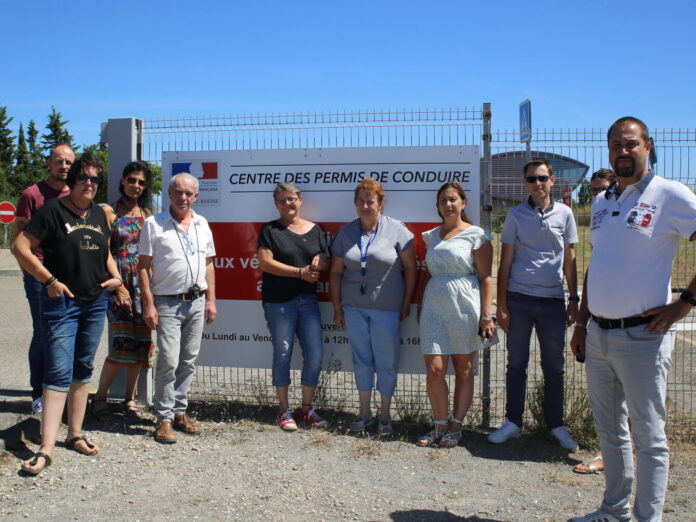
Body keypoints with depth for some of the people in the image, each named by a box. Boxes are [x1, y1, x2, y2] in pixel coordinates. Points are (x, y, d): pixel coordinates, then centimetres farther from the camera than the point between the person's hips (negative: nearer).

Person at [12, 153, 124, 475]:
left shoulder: (100, 215, 10)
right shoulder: (53, 210, -7)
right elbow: (20, 247, -10)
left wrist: (115, 277, 6)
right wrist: (49, 281, -15)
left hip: (96, 302, 6)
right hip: (61, 302, -6)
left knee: (83, 370, 13)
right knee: (59, 372, -10)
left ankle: (75, 434, 25)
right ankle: (46, 448, -5)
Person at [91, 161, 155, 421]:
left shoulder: (147, 213, 12)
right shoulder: (110, 211, 0)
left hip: (144, 286, 4)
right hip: (119, 284, -4)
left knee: (140, 343, 6)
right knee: (122, 343, -10)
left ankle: (130, 399, 19)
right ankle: (100, 396, 9)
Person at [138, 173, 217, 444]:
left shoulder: (202, 224, 11)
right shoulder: (153, 224, -3)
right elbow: (143, 266, -5)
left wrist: (210, 300, 8)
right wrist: (148, 304, -11)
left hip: (196, 302, 5)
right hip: (167, 303, -5)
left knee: (188, 361, 11)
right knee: (168, 362, -6)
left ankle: (180, 411, 23)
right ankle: (164, 418, 6)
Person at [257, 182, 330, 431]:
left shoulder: (314, 230, 12)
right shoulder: (270, 230, 1)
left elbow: (327, 261, 13)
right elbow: (266, 262, -10)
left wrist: (320, 262, -12)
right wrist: (301, 272, -13)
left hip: (308, 298, 4)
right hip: (279, 300, -3)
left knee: (315, 353, 1)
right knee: (283, 354, 3)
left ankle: (307, 407, 16)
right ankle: (284, 410, 14)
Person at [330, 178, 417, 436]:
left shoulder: (396, 230, -5)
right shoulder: (346, 232, 6)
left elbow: (410, 268, -3)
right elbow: (336, 272, 9)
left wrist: (406, 305, -4)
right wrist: (337, 308, 6)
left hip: (387, 309, -3)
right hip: (354, 308, 3)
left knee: (386, 362, 4)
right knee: (362, 360, 11)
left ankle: (385, 416, 19)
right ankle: (364, 414, 24)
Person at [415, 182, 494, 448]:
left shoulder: (475, 235, -1)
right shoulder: (432, 236, 14)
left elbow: (486, 278, -4)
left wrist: (486, 316, -10)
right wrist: (421, 307, 17)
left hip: (464, 309, -3)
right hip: (434, 308, 4)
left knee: (464, 370, 7)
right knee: (434, 370, -3)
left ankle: (456, 426, 19)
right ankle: (440, 425, 13)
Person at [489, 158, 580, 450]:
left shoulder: (564, 214, 5)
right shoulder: (516, 215, 2)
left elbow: (569, 261, 10)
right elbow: (505, 262, 3)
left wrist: (574, 300, 5)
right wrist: (501, 305, -1)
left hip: (553, 300, 1)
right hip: (519, 298, 0)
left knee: (554, 367, 7)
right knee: (516, 364, 7)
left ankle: (556, 425, 20)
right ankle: (513, 422, 18)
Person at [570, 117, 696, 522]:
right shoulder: (601, 202, 13)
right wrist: (582, 322, 17)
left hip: (642, 336, -7)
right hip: (598, 335, 7)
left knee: (648, 435, 3)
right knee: (609, 429, 17)